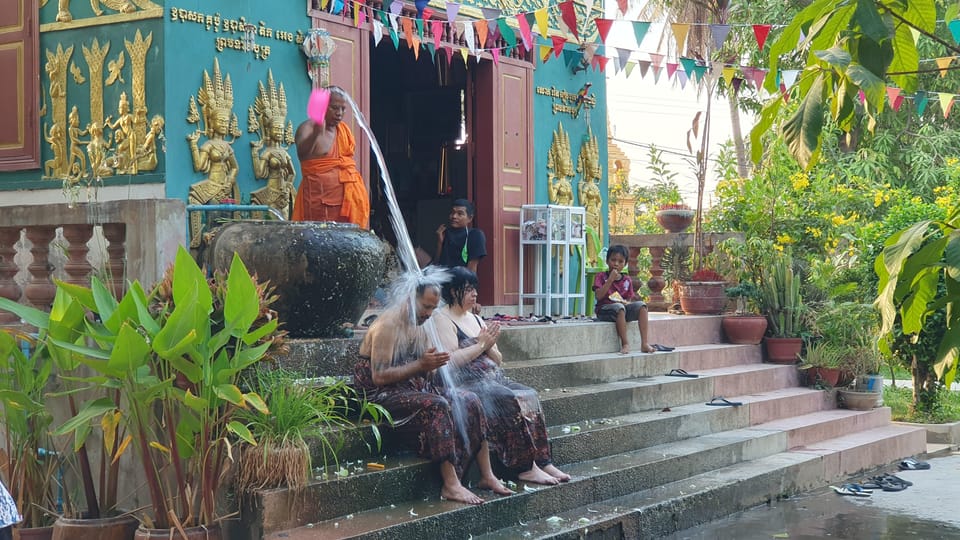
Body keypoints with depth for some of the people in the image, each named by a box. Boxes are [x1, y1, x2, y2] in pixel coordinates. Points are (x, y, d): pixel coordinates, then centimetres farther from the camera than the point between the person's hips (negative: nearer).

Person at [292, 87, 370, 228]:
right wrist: (316, 134, -48)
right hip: (321, 198, -6)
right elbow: (302, 153, -29)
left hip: (349, 196, 6)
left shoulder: (343, 129, 13)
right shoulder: (308, 128, -8)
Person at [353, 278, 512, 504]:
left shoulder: (418, 326, 12)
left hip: (415, 388, 9)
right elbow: (379, 377, -24)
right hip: (382, 395, -9)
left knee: (469, 400, -5)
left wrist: (433, 363, -7)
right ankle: (450, 485, -30)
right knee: (437, 406, -32)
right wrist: (421, 365, -26)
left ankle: (487, 475, -3)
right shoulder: (388, 325, -17)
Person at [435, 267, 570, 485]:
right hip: (467, 383, -8)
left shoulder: (476, 319, 22)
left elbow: (498, 360, 21)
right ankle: (524, 467, -26)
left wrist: (488, 346, -1)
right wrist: (480, 345, -8)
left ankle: (542, 461, -21)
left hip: (493, 377, 8)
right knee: (512, 401, -28)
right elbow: (450, 360, -17)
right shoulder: (443, 320, -2)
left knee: (529, 395, -16)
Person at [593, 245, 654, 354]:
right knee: (619, 307, -38)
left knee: (641, 305, -22)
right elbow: (599, 296, -13)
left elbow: (628, 300, 15)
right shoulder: (601, 277, 1)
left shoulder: (627, 280, 12)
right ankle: (625, 344, -32)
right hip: (605, 309, -4)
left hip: (624, 306, 4)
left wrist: (626, 302, -11)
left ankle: (644, 343, -28)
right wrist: (611, 279, -16)